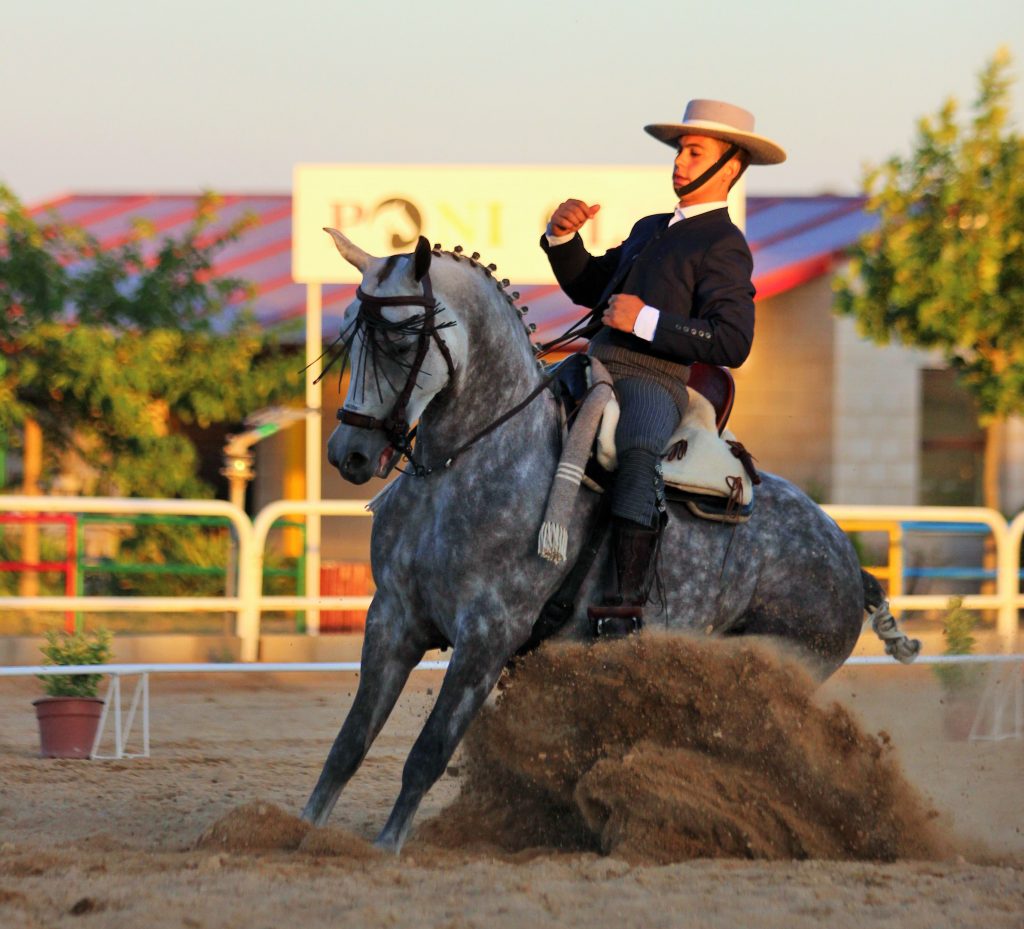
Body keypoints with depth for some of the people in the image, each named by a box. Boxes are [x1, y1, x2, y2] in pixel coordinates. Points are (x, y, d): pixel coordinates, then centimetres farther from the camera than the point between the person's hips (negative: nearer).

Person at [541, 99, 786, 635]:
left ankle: (629, 599, -42)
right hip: (596, 370, 9)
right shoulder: (651, 229, 27)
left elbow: (731, 343, -12)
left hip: (654, 380, -9)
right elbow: (589, 285, 34)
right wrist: (563, 238, 15)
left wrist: (646, 321, -18)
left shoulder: (724, 246, 1)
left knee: (638, 455, -37)